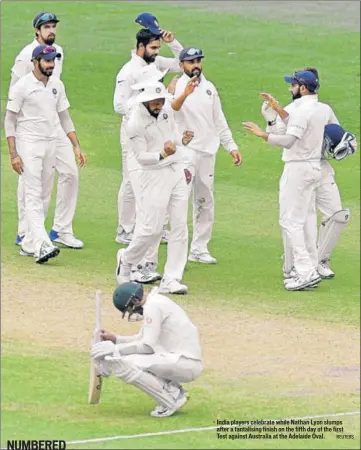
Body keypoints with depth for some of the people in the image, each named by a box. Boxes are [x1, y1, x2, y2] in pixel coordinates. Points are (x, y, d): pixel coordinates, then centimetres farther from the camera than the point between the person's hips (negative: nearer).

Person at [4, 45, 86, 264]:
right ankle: (42, 245, -24)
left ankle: (29, 244, 17)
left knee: (41, 196, 9)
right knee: (34, 196, -13)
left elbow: (65, 117, 14)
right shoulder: (22, 86, -10)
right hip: (29, 145, -6)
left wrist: (77, 146, 6)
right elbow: (10, 121, -8)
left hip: (51, 145, 6)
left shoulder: (57, 85, 8)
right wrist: (13, 154, -15)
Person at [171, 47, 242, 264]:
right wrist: (185, 93, -45)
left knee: (205, 202, 10)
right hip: (186, 150, -7)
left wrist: (231, 146, 14)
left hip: (208, 152, 7)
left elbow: (219, 121, 19)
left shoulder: (209, 87, 12)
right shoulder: (177, 88, -7)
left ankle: (199, 249, 18)